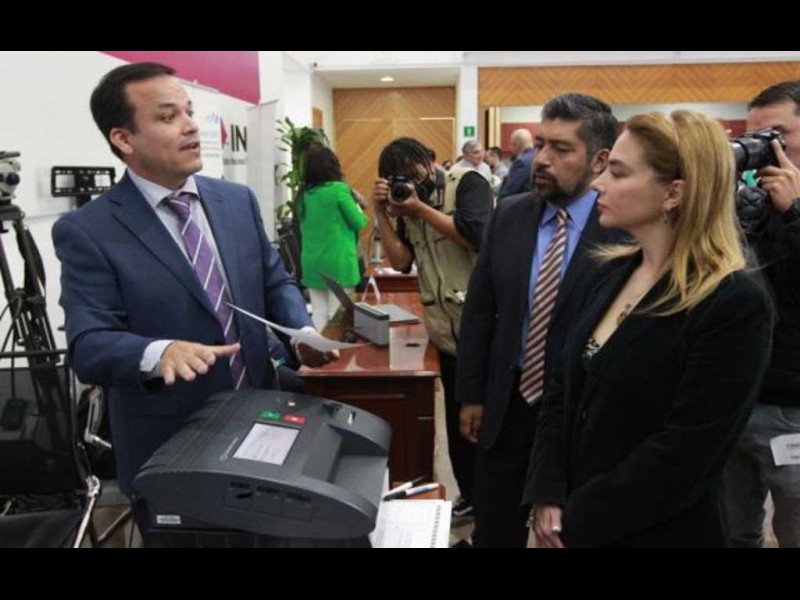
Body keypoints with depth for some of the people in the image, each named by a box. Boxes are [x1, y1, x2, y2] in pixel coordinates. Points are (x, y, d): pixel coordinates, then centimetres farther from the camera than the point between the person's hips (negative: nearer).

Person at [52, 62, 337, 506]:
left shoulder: (238, 200, 2)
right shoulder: (87, 231, -12)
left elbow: (275, 284, 8)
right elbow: (89, 346, -19)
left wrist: (303, 333, -12)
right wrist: (160, 352, -39)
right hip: (168, 445, -4)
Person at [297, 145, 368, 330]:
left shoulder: (305, 194, 8)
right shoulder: (339, 189, -9)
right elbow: (359, 222, -5)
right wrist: (359, 211, 16)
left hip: (312, 263, 6)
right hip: (338, 262, -6)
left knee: (318, 316, 9)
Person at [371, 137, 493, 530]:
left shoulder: (467, 183, -5)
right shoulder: (407, 206, 11)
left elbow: (474, 234, -21)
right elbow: (401, 261, 2)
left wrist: (420, 207, -15)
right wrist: (382, 213, -6)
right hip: (446, 331, 6)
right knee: (458, 420, 15)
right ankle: (471, 496, 32)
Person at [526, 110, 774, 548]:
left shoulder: (735, 304, -20)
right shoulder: (617, 271, 2)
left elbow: (681, 457, -22)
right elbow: (563, 386, 3)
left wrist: (576, 523, -16)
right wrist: (548, 496, -8)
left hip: (658, 534, -6)